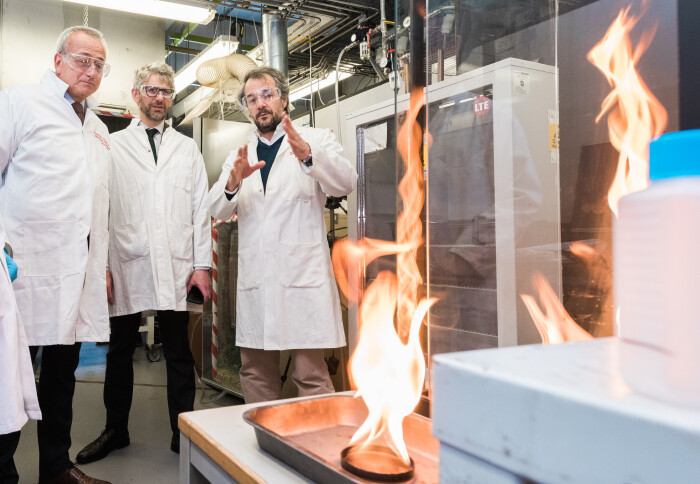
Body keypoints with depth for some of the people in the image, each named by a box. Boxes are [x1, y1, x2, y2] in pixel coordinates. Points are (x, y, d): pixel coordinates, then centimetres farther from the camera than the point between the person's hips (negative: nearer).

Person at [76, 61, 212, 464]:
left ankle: (183, 433, 15)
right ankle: (116, 430, 27)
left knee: (179, 353, 3)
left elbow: (200, 208, 8)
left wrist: (203, 264, 1)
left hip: (176, 267, 0)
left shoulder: (187, 148, 14)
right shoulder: (113, 145, 10)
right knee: (120, 351, 10)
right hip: (127, 264, 0)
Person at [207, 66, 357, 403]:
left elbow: (345, 183, -11)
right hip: (255, 280, 5)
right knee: (255, 373, 9)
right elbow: (217, 209, 7)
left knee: (311, 374, -6)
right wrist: (233, 182, -15)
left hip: (302, 275, -4)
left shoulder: (315, 140, 7)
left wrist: (308, 155, -29)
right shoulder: (239, 156, 19)